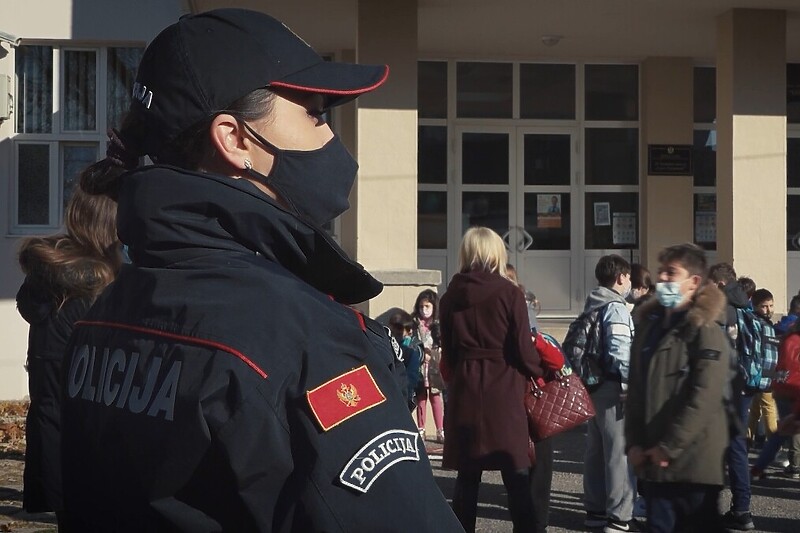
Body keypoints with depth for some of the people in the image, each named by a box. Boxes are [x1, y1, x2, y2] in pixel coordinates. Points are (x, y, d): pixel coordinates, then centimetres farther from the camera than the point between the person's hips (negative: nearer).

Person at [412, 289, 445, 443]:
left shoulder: (439, 325, 1)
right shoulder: (414, 324, 3)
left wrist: (429, 354, -13)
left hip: (435, 367, -1)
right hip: (418, 368, 1)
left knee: (436, 397, 1)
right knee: (420, 398, 8)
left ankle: (440, 431, 6)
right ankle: (421, 430, 15)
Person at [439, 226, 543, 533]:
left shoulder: (451, 296, 3)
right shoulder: (508, 292, -8)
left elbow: (448, 349, 7)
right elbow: (522, 346, -8)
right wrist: (537, 373, 9)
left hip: (464, 388, 4)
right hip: (503, 388, -4)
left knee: (467, 474, 9)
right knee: (516, 474, 2)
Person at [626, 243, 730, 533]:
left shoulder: (706, 331, -8)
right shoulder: (649, 325, 14)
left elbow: (703, 398, -18)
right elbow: (636, 391, 13)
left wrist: (669, 447, -18)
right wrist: (635, 443, 2)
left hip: (693, 461, -7)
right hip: (654, 461, 7)